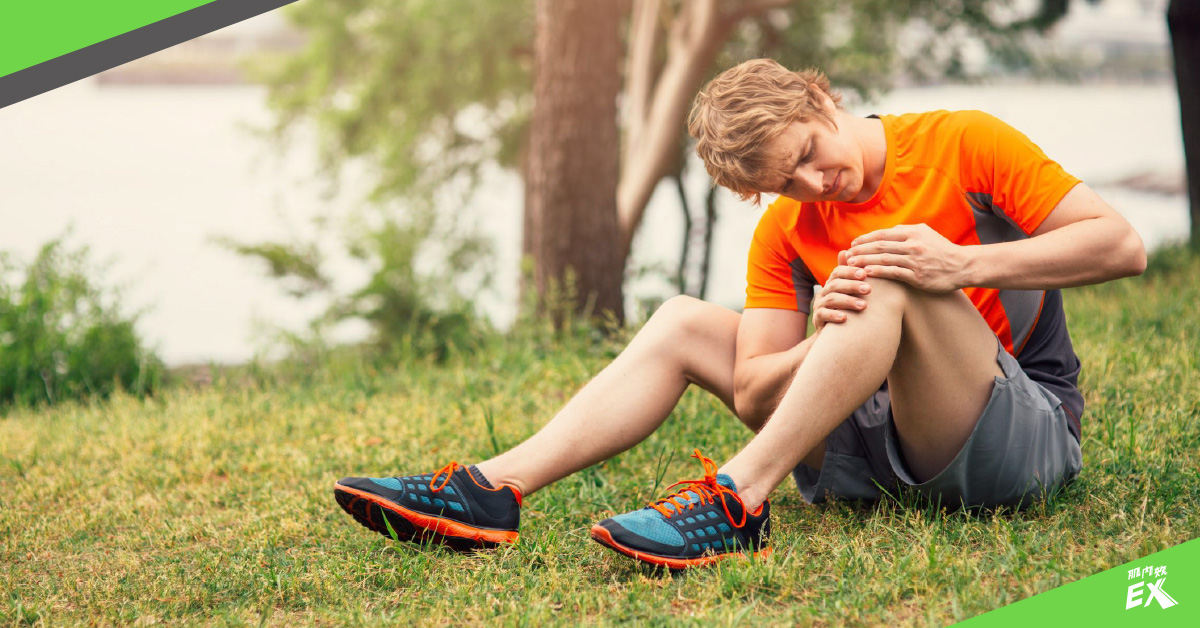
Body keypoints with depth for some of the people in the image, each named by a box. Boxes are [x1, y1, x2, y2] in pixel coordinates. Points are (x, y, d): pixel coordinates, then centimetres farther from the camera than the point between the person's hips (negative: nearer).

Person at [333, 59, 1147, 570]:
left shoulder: (963, 145, -6)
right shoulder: (785, 233, 5)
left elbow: (1122, 244, -13)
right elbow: (750, 393, -5)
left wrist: (968, 266, -25)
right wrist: (828, 343, -25)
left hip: (1028, 433, -5)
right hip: (871, 447, 5)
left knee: (895, 278, -31)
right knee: (684, 323, -1)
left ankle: (737, 501, -36)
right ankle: (496, 489, -16)